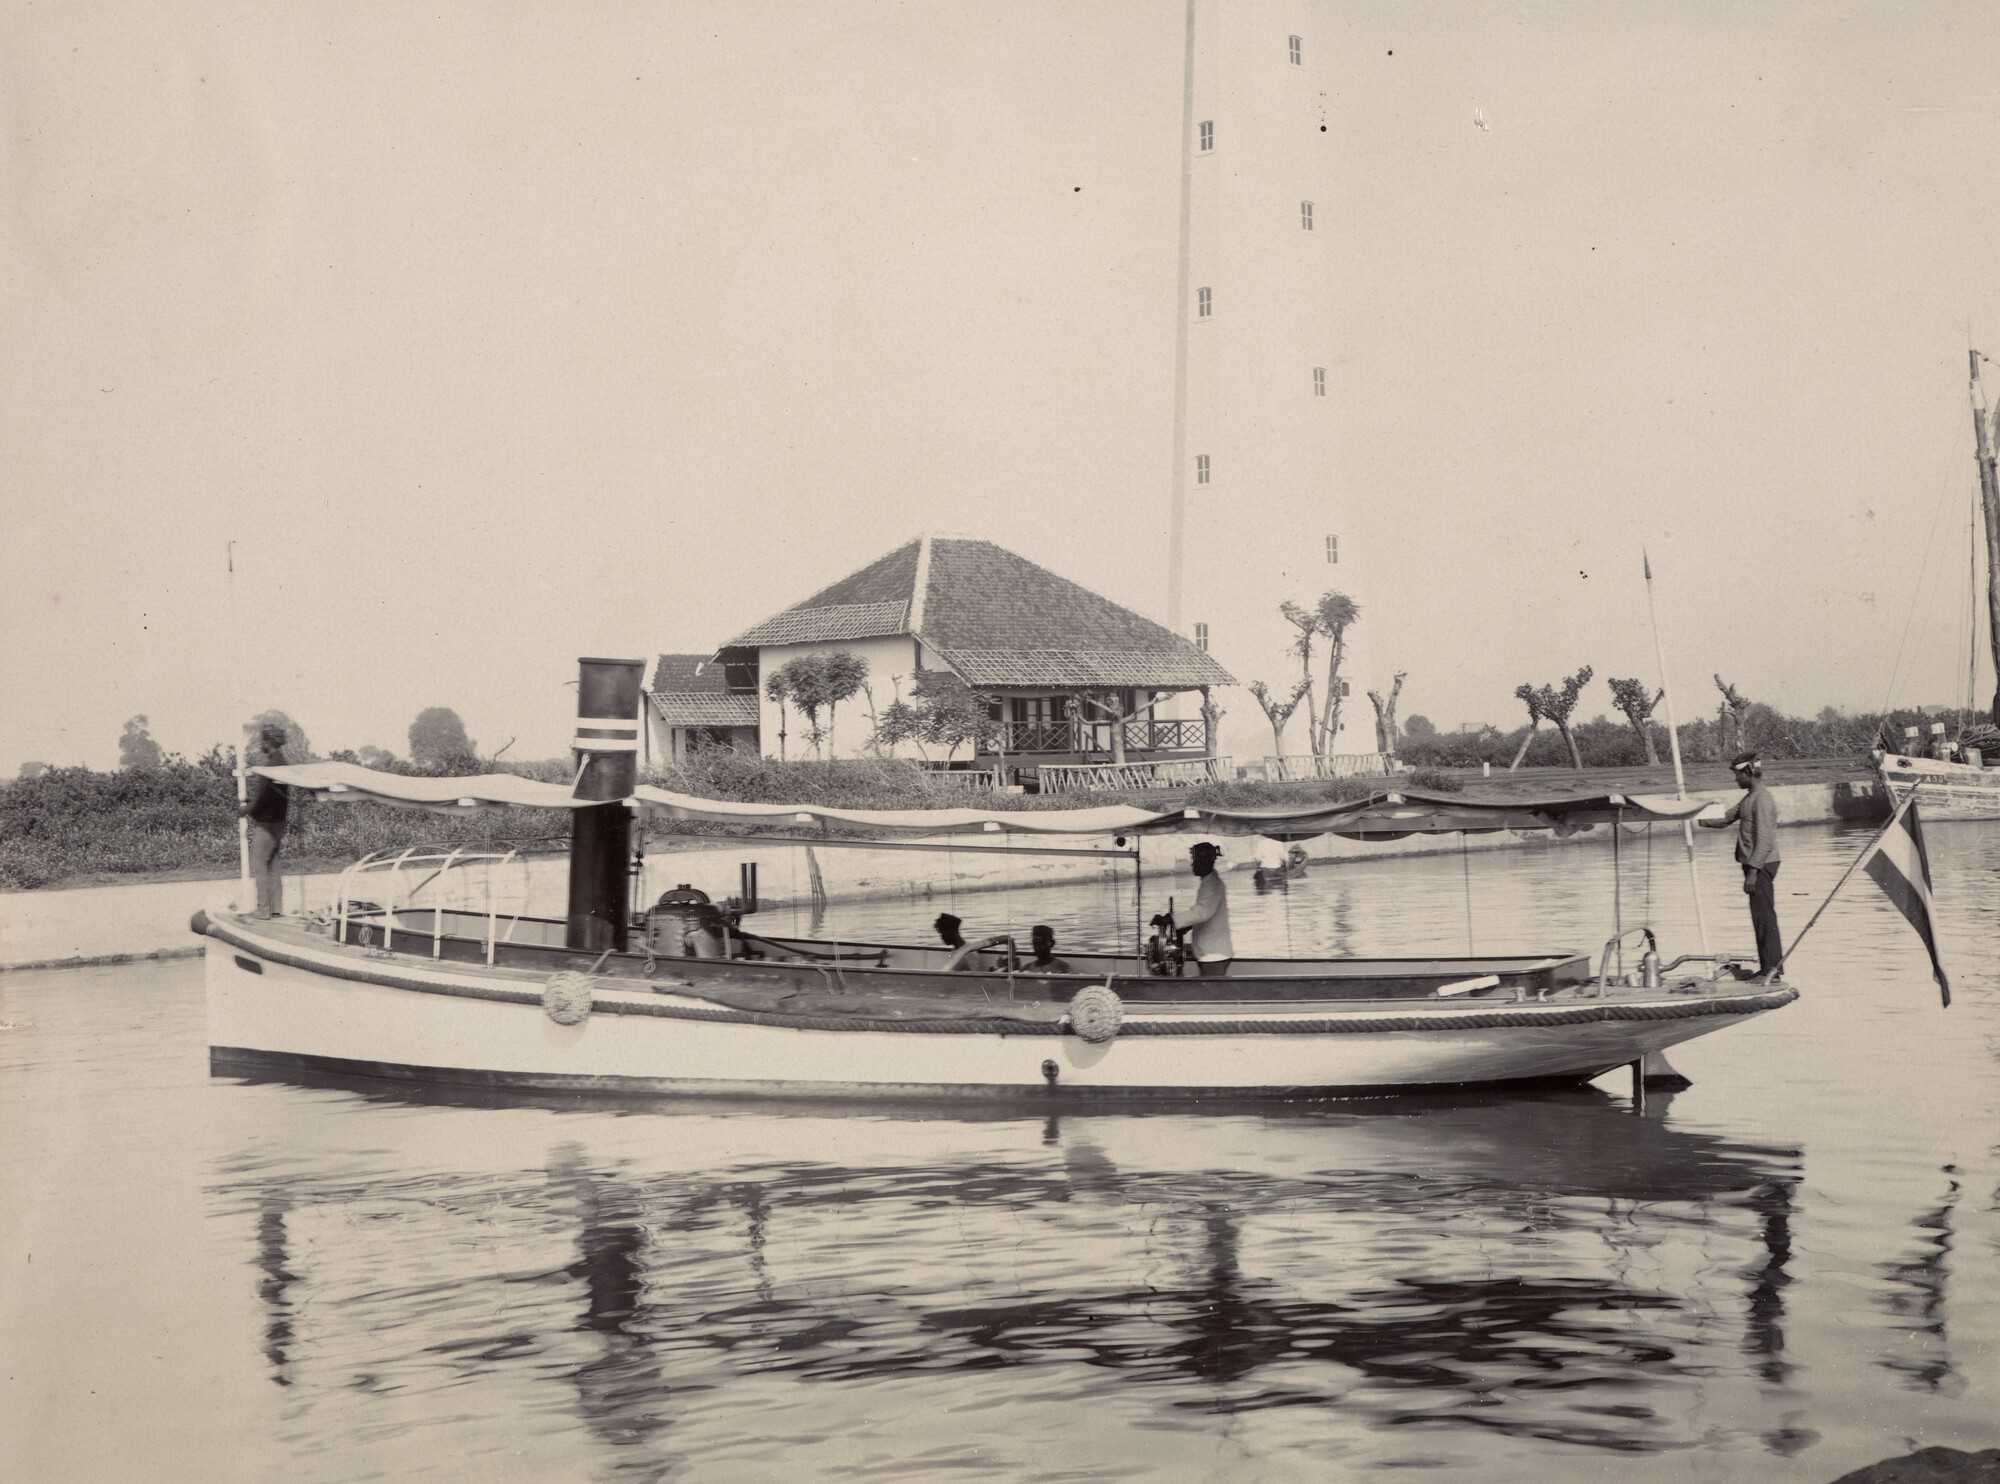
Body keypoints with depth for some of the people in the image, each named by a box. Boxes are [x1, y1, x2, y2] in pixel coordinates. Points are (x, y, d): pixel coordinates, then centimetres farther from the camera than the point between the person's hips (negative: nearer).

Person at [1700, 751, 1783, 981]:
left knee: (1764, 917, -8)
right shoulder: (1749, 798, 16)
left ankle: (1771, 970, -7)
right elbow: (1725, 818, 21)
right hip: (1755, 865, 10)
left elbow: (1764, 840, -20)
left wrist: (1753, 870, -23)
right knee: (1761, 917, 12)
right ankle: (1770, 968, 17)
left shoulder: (1762, 799, -15)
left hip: (1762, 865, -10)